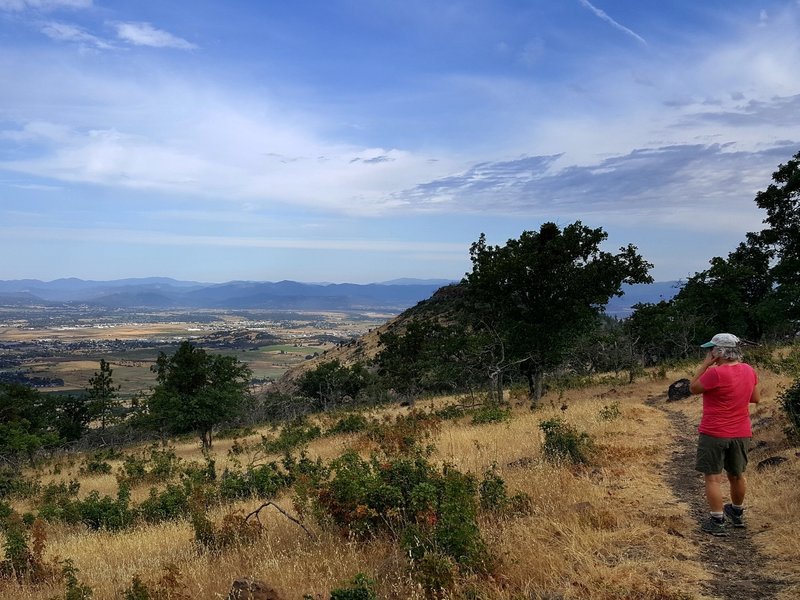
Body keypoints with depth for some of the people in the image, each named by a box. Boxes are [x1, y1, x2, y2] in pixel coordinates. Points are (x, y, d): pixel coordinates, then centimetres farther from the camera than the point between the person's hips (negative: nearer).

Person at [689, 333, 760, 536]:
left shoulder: (715, 373, -22)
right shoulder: (749, 371, 0)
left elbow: (693, 388, -8)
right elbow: (756, 398, 12)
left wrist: (705, 364, -8)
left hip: (714, 434, -7)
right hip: (741, 434, 7)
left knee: (713, 478, 2)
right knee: (737, 475, 21)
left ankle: (717, 522, 5)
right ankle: (737, 514, 38)